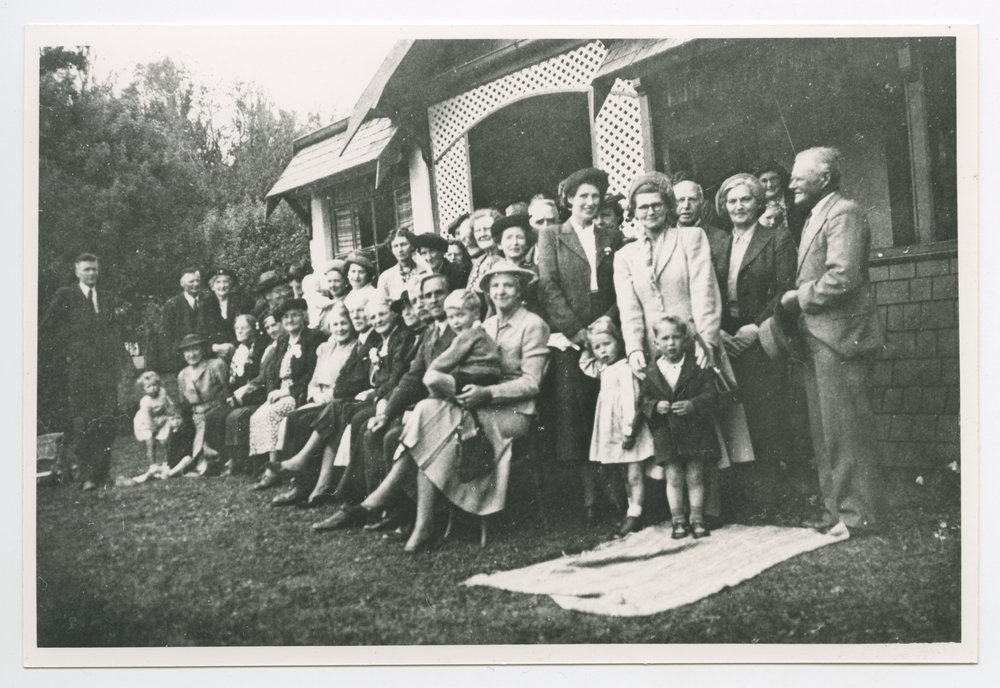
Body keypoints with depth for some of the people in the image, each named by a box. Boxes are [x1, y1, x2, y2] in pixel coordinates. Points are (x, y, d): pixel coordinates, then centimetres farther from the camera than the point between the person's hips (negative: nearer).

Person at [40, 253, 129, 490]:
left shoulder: (108, 297, 17)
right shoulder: (65, 296, 5)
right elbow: (45, 330, 3)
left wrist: (123, 359, 7)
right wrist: (57, 360, -2)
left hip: (106, 366, 3)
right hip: (78, 368, -3)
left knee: (107, 423, -2)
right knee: (81, 424, -5)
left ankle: (103, 474, 5)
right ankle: (87, 475, -1)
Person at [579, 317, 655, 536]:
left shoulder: (624, 368, -15)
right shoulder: (604, 369, 12)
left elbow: (631, 400, -21)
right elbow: (585, 364, 29)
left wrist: (629, 431, -23)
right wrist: (588, 347, 12)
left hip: (629, 432, -9)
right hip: (613, 432, 9)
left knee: (635, 475, -4)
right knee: (627, 475, 13)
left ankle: (635, 514, -3)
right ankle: (632, 510, 19)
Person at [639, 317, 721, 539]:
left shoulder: (696, 367, -2)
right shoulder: (651, 371, 3)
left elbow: (710, 394, -5)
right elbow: (643, 399, 7)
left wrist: (693, 405, -20)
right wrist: (655, 406, -13)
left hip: (694, 429, -1)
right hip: (666, 433, 1)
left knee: (695, 477, 4)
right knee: (674, 478, 5)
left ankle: (697, 520, 14)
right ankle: (678, 521, 14)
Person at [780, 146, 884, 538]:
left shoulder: (843, 213, -11)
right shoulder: (814, 218, 20)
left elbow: (843, 276, -23)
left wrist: (800, 297, -13)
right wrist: (796, 297, 5)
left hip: (838, 337, -10)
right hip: (815, 340, 10)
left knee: (845, 430, -4)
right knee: (824, 432, 13)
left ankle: (858, 514, 4)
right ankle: (836, 509, 22)